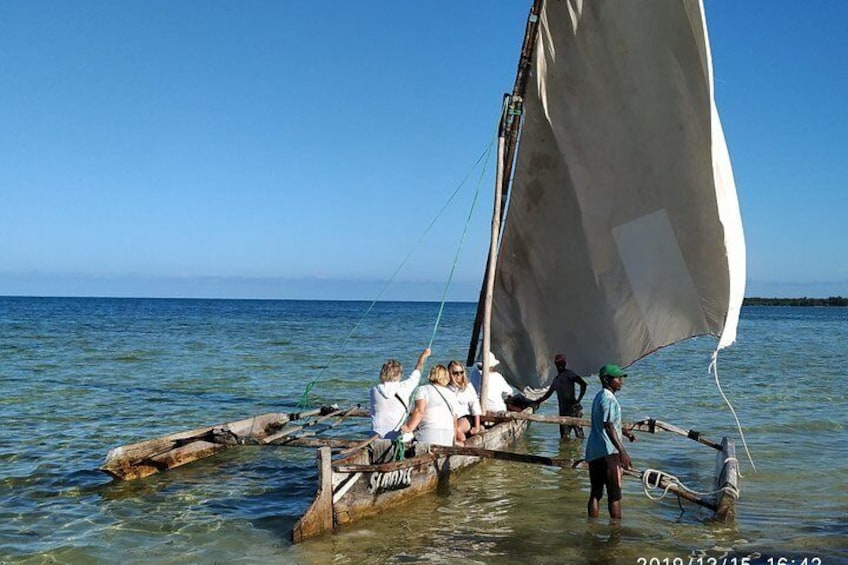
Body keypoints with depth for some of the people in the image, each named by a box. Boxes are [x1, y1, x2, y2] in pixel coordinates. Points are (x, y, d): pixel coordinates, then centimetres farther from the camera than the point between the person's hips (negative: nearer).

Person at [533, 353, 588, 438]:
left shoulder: (569, 374, -3)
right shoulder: (556, 379, 21)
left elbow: (583, 384, -15)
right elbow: (548, 393, 35)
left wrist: (578, 400, -19)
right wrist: (538, 402, 38)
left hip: (573, 409, -8)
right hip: (563, 411, 8)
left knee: (579, 435, -12)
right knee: (564, 437, 2)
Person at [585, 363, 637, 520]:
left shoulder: (599, 397, 16)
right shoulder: (609, 398, -14)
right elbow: (608, 427, -24)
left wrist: (624, 431, 33)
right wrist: (622, 451, -28)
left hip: (593, 452, 9)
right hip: (607, 452, -9)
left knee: (596, 492, 12)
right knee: (614, 494, -2)